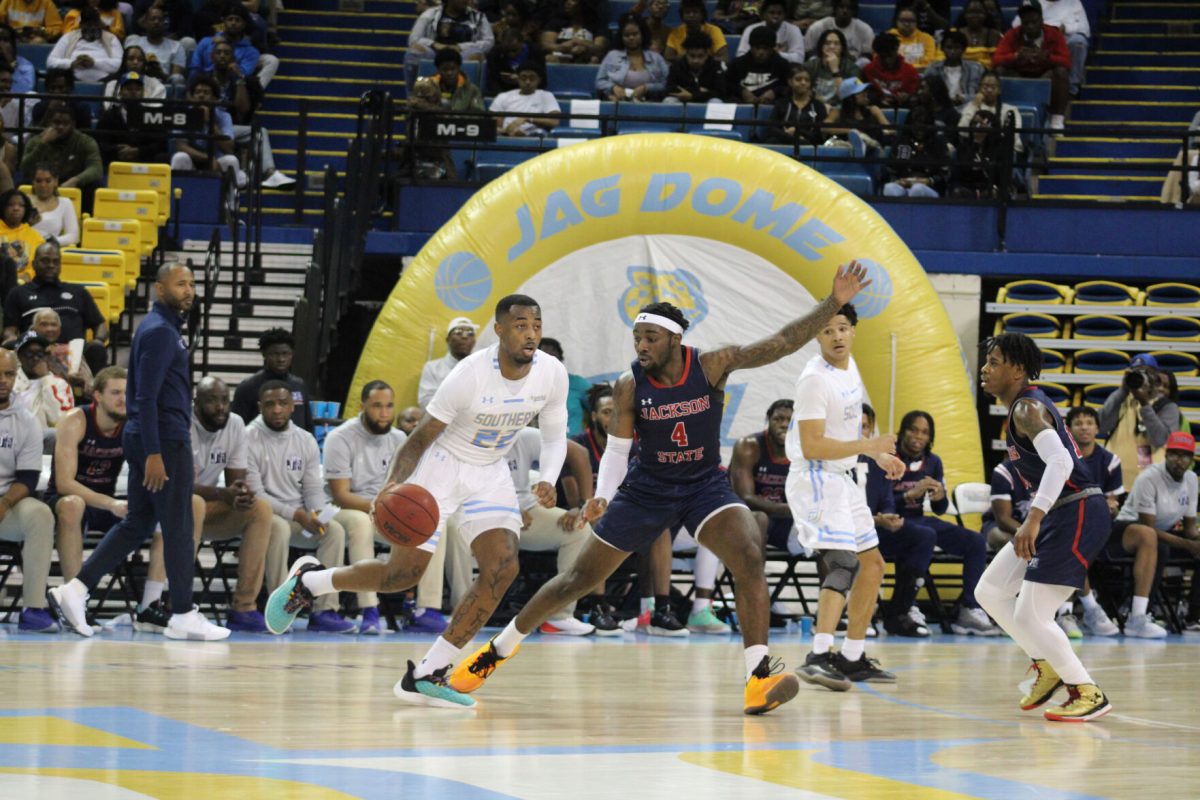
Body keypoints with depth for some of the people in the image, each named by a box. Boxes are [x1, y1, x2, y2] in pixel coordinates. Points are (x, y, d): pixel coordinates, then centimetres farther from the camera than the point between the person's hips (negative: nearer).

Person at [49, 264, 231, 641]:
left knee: (136, 524, 10)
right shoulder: (160, 331, -14)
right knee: (178, 528, -3)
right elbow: (146, 397, -20)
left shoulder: (163, 328, 17)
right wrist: (154, 453, -24)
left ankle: (75, 590, 4)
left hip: (149, 441, 10)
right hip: (165, 440, -10)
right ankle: (183, 616, 2)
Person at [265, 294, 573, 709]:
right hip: (441, 466, -5)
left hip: (490, 473, 5)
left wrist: (547, 481, -16)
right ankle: (307, 580, 23)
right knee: (403, 573, -7)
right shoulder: (470, 375, -27)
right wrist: (392, 487, -35)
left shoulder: (552, 374, -12)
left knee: (502, 568, -16)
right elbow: (420, 437, -19)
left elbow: (555, 436, 4)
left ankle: (426, 675, -10)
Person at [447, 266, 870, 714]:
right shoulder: (629, 386, -15)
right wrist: (602, 496, -25)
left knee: (749, 559, -27)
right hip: (647, 488, 0)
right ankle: (500, 648, 24)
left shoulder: (712, 366, -17)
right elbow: (617, 449, -6)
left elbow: (782, 344, -22)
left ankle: (758, 678, -27)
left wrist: (834, 303, -32)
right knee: (582, 578, 6)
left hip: (706, 484, 0)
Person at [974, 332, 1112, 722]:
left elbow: (1060, 462, -31)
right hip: (1059, 514, 10)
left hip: (1078, 514, -10)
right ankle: (1045, 665, 22)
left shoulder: (1027, 409, -16)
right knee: (990, 591, 13)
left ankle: (1089, 694, 2)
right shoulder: (1025, 405, 15)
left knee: (1029, 617, -10)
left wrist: (1034, 519, -39)